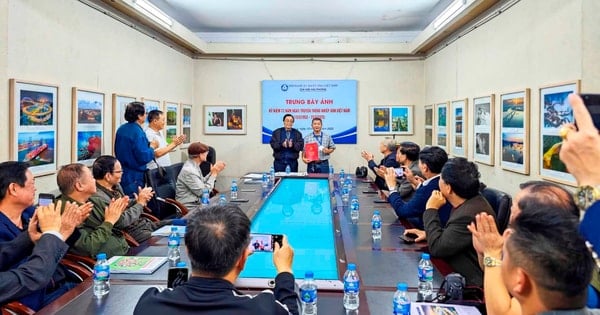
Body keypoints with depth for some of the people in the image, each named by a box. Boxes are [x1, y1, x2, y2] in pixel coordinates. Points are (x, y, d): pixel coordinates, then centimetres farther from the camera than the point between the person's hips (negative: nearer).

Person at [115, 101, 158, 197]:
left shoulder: (121, 129, 5)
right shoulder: (138, 132, -20)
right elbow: (144, 157, -23)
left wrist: (147, 144, 14)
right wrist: (152, 147, -5)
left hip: (121, 174, 8)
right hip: (134, 177, -8)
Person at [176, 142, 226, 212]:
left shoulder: (194, 165, 6)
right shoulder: (189, 170, -22)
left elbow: (202, 183, 12)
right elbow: (204, 193, -20)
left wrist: (213, 172, 4)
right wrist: (214, 173, -13)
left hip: (197, 203, 9)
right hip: (190, 209, -9)